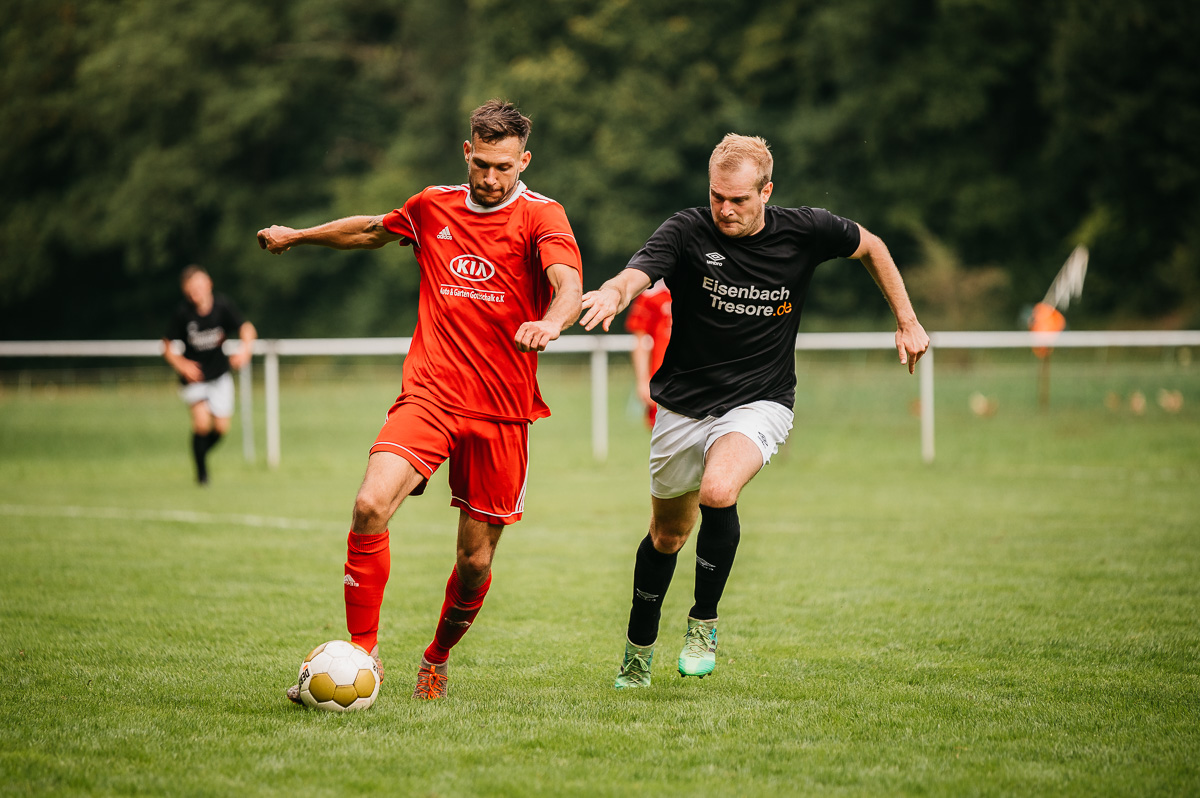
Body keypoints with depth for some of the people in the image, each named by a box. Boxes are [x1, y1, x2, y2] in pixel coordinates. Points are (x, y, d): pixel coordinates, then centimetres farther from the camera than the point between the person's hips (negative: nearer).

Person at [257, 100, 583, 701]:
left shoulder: (541, 216, -3)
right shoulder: (433, 208, 9)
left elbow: (569, 284, -22)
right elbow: (373, 230, 30)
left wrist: (549, 323, -44)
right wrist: (296, 236, 41)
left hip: (502, 413, -2)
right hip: (428, 396, 2)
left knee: (475, 560, 4)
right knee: (371, 505, -23)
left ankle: (436, 659, 32)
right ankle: (361, 651, -12)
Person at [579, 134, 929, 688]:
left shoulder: (804, 232, -9)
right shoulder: (688, 232, -15)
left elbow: (870, 247, 11)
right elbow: (640, 271, -35)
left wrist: (907, 322, 10)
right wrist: (615, 290, -59)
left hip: (759, 403, -1)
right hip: (684, 405, 1)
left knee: (717, 491, -30)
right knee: (668, 535, 14)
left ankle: (704, 622, -8)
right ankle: (638, 652, 39)